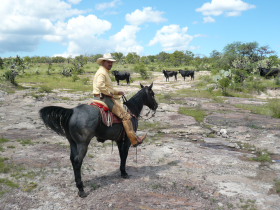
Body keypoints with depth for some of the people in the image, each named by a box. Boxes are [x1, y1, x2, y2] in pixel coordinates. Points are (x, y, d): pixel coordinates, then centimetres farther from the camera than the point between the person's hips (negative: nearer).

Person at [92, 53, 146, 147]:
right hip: (103, 97, -11)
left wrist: (117, 92, 21)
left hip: (106, 97, 11)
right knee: (125, 115, -14)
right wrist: (110, 93, -18)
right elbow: (100, 86, -28)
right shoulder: (102, 72, -12)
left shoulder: (106, 72, 22)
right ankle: (134, 140, -15)